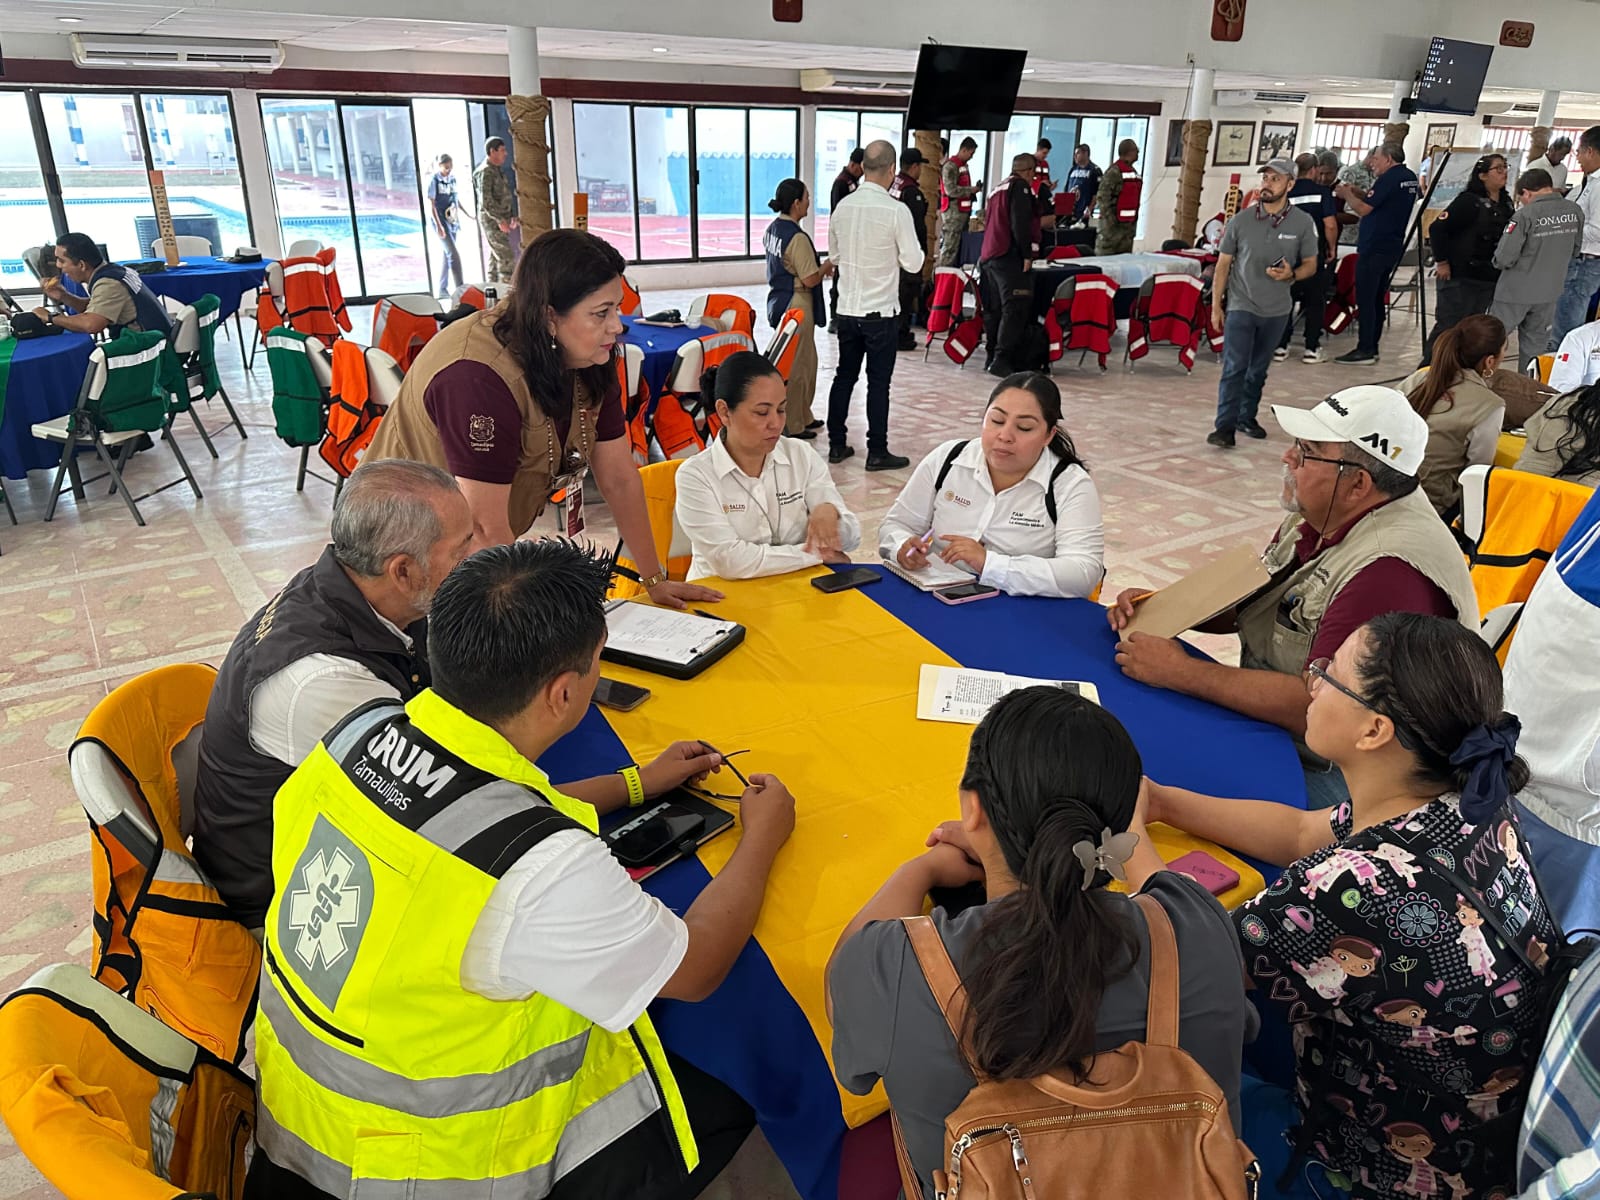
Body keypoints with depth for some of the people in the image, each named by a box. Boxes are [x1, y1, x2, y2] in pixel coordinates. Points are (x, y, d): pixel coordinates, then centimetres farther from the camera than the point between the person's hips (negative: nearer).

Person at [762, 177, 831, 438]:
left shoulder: (772, 229, 9)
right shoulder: (797, 237, -20)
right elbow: (810, 280, -20)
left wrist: (820, 269, 14)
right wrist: (827, 266, -1)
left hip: (778, 301, 10)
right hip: (796, 306, -10)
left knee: (806, 361, 20)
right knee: (798, 365, -1)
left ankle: (803, 417, 29)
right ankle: (792, 426, 7)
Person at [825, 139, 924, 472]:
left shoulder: (843, 206, 0)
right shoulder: (896, 210, -15)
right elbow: (913, 263, -9)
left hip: (847, 308, 5)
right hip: (880, 311, -5)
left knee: (844, 376, 14)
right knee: (878, 382, 2)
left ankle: (837, 444, 20)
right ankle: (877, 452, 8)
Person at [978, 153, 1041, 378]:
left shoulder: (998, 188, 23)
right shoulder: (1020, 187, -3)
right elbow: (1020, 224, -14)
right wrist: (1027, 254, -13)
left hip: (988, 256, 9)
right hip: (1009, 257, -9)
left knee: (994, 309, 11)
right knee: (1015, 308, -13)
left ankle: (992, 357, 14)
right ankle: (1002, 359, -20)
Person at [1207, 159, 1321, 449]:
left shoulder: (1303, 223, -1)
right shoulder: (1241, 220, -3)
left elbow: (1311, 264, 7)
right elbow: (1223, 264, 2)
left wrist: (1291, 275, -16)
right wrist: (1215, 306, -1)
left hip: (1277, 310, 2)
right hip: (1241, 306, -2)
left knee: (1259, 369, 13)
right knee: (1234, 367, -11)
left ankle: (1247, 417, 26)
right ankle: (1225, 426, -12)